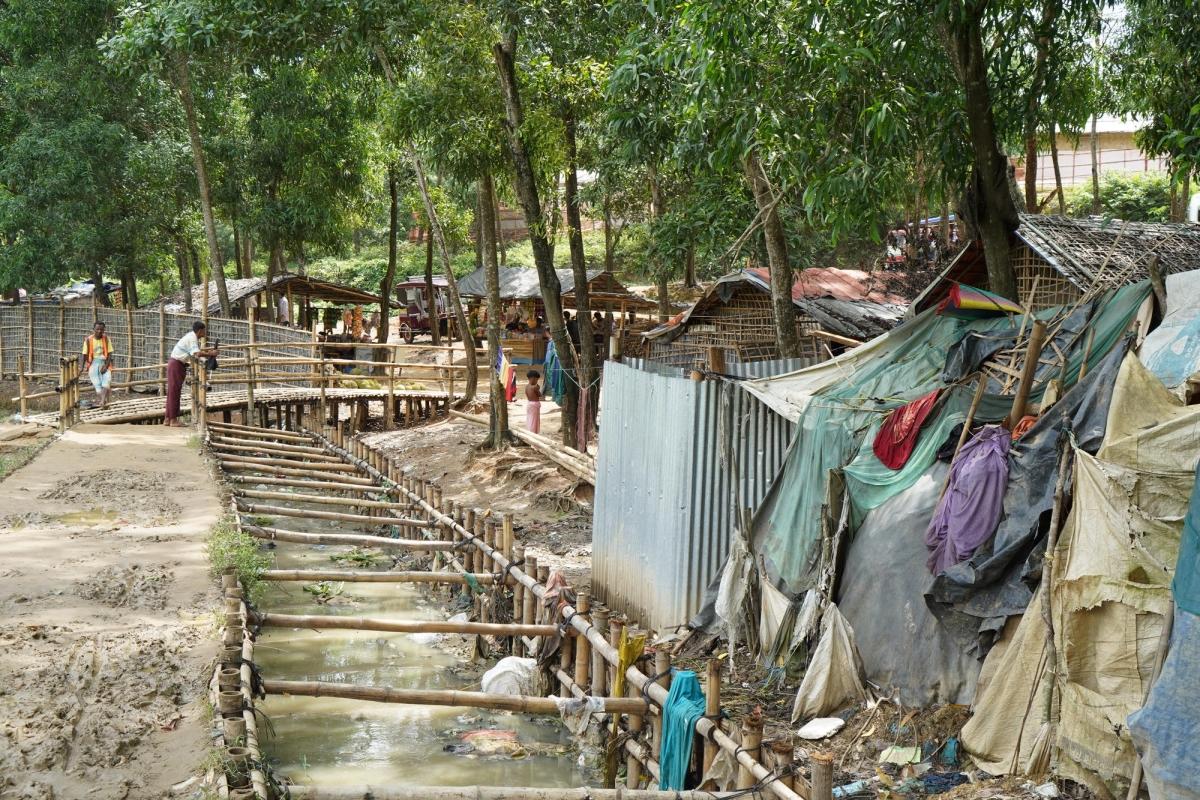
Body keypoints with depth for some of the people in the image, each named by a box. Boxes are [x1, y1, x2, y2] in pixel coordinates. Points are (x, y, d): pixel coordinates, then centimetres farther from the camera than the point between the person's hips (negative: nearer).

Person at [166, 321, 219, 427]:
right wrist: (210, 354, -22)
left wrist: (210, 349, 17)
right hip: (176, 364, -10)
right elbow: (197, 354, -33)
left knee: (172, 392, 12)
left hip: (175, 364, 10)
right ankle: (173, 420, -8)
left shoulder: (192, 337, 13)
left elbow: (197, 349, 29)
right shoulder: (192, 339, -19)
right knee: (174, 392, -9)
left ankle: (168, 419, 15)